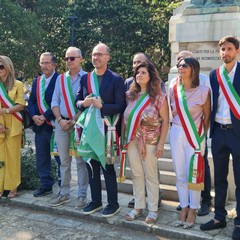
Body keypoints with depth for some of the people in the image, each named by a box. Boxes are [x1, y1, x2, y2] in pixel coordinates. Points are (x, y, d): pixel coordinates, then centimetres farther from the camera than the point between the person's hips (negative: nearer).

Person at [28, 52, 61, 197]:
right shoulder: (37, 81, 14)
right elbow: (31, 101, 12)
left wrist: (45, 116, -18)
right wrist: (34, 116, -6)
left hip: (55, 124, -7)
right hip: (40, 126, 7)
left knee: (60, 158, 3)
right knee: (42, 158, 13)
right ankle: (46, 185, 26)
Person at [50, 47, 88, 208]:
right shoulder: (60, 79, 12)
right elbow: (55, 102, 10)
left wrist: (74, 120, -12)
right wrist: (60, 120, -5)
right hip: (61, 123, 5)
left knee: (81, 161, 1)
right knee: (64, 161, 11)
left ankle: (82, 195, 10)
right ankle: (64, 194, 21)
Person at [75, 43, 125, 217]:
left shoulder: (116, 79, -7)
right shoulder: (85, 78, 8)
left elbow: (120, 106, -12)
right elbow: (77, 100, 13)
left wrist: (101, 106, -23)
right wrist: (83, 103, -10)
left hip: (107, 130, -5)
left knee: (107, 167, 3)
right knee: (92, 166, 13)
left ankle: (113, 204, 18)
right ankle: (95, 201, 28)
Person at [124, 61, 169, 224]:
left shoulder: (159, 96, -5)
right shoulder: (131, 95, 9)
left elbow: (165, 121, -6)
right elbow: (126, 117, 11)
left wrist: (161, 143, -12)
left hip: (150, 141, -4)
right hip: (132, 140, 5)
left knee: (151, 175, 4)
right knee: (136, 174, 10)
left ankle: (153, 210, 16)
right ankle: (138, 207, 23)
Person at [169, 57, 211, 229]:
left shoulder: (203, 91, -8)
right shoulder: (173, 90, 3)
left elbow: (207, 117, 0)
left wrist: (203, 136, 3)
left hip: (195, 135, -4)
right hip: (176, 133, 4)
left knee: (193, 174, 1)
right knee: (180, 174, 9)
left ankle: (193, 210, 16)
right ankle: (184, 208, 22)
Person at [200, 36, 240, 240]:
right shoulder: (214, 74, 9)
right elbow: (212, 103, 11)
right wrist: (210, 128, 4)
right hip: (218, 131, 5)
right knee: (219, 178, 14)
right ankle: (219, 217, 27)